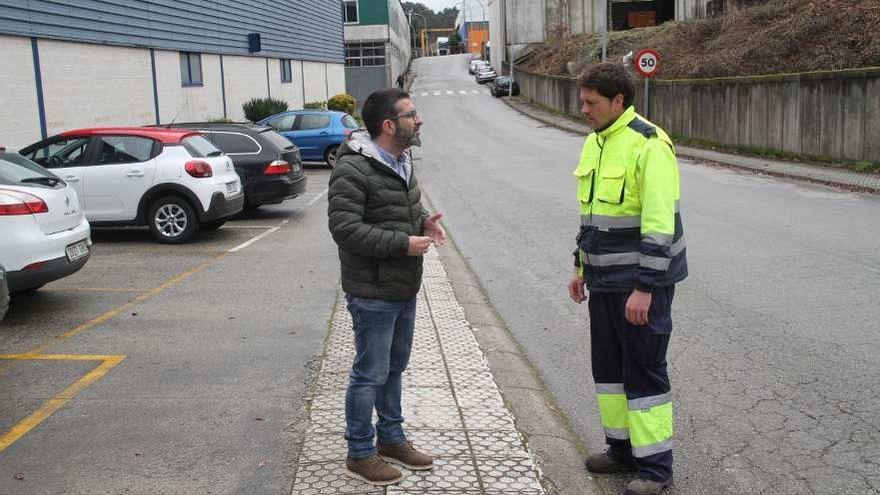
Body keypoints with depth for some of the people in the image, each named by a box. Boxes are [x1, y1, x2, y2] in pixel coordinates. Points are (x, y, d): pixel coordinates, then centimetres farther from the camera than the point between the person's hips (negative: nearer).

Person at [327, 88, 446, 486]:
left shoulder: (401, 161, 10)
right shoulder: (352, 169, -20)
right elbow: (345, 227, -24)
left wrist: (424, 221, 2)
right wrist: (403, 243, -23)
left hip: (404, 288, 9)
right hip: (373, 293, -9)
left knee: (394, 368, 20)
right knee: (370, 375, 2)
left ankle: (391, 439, 37)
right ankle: (360, 455, 18)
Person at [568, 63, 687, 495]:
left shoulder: (649, 144, -17)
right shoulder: (595, 143, 11)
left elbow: (659, 224, -21)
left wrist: (644, 288, -23)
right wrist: (581, 267, 20)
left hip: (641, 282, -9)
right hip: (604, 280, 9)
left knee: (644, 370, -1)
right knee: (607, 366, 16)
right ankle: (622, 448, 31)